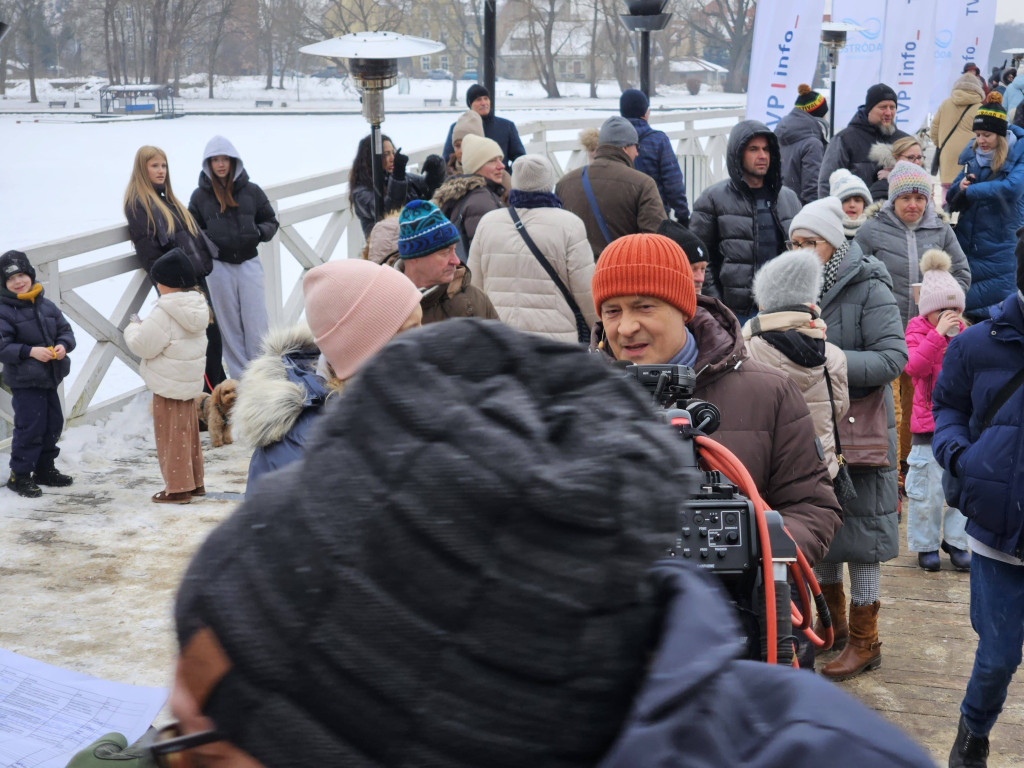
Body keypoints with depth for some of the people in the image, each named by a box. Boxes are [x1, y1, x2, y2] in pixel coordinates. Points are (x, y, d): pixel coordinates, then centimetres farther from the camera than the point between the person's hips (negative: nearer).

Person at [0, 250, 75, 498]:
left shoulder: (47, 306, 6)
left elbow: (66, 330, 11)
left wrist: (63, 345, -10)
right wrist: (30, 351, -25)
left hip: (49, 379, 7)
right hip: (24, 381, -6)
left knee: (53, 425, 14)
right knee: (30, 427, -7)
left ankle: (45, 468, 30)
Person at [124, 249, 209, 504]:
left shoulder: (163, 315, -23)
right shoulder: (198, 307, 5)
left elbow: (143, 346, -18)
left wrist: (133, 328, 0)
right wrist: (144, 327, 11)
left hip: (168, 385, -9)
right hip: (190, 380, 9)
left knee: (171, 436, 1)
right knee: (188, 431, 19)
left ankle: (178, 487, 6)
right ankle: (194, 482, 28)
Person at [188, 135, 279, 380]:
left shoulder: (251, 191, 5)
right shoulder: (200, 196, 4)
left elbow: (271, 221, 13)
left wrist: (259, 232, -7)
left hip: (249, 264, 0)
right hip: (218, 267, 0)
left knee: (256, 323, -1)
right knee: (229, 326, 5)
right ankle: (241, 380, 12)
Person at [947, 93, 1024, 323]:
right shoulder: (972, 156, 9)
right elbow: (952, 199, 11)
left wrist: (970, 190, -20)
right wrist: (960, 188, -12)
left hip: (1000, 250, -5)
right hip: (968, 248, 5)